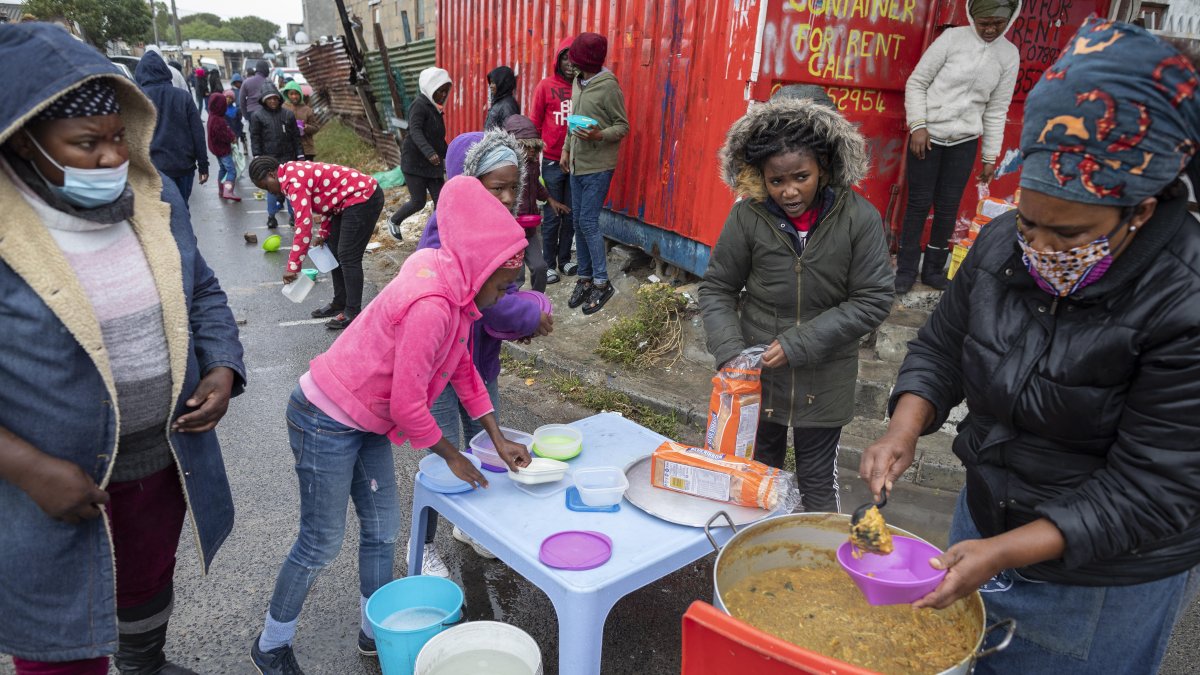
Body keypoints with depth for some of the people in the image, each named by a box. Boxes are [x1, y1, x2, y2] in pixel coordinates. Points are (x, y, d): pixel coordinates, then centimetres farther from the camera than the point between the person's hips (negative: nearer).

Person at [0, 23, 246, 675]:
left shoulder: (153, 197, -3)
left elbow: (201, 292, 9)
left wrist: (221, 370, -7)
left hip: (166, 458, 6)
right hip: (56, 486, -5)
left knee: (149, 578, 30)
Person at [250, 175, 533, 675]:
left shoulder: (458, 291, -1)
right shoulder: (431, 305, -32)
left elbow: (463, 367, 8)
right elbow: (407, 404, -26)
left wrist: (499, 440, 6)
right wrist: (451, 456, -10)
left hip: (366, 423, 9)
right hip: (327, 423, -9)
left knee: (383, 526, 16)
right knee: (321, 543, 6)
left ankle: (375, 630, 36)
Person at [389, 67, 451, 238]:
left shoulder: (435, 109, 14)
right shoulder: (419, 105, -13)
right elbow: (415, 131, -29)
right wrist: (429, 153, -43)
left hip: (433, 164, 8)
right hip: (414, 162, -8)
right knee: (418, 202, -4)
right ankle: (393, 221, 23)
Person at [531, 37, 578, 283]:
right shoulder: (546, 86, -3)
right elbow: (534, 123, 1)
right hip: (552, 161, -2)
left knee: (571, 216, 10)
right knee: (552, 216, 3)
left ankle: (564, 259, 24)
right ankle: (549, 264, 13)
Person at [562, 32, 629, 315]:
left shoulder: (609, 86, -14)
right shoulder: (577, 81, 9)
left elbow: (623, 127, -11)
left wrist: (600, 136, -28)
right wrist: (566, 149, 17)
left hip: (598, 166, -8)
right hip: (577, 164, 8)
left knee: (588, 222, -9)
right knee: (578, 222, 9)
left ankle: (602, 283, 2)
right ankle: (585, 278, 20)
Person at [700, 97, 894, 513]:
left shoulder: (859, 218, -13)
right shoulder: (748, 216, -12)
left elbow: (873, 302, -10)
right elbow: (717, 290, -1)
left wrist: (799, 345, -17)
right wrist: (729, 353, -14)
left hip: (824, 380, -1)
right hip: (757, 373, 2)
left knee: (817, 483, 13)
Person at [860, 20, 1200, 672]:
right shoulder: (1002, 243, -10)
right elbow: (940, 347, 1)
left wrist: (1006, 553, -31)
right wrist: (904, 429, -17)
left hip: (1104, 580, -5)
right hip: (985, 522, 6)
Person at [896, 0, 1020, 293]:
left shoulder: (1009, 55, 3)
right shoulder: (952, 38, -6)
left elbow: (997, 110, 7)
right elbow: (916, 82, -4)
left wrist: (991, 156, 7)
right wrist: (918, 126, -14)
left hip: (964, 142, 3)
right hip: (928, 135, -3)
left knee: (948, 206, 6)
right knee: (919, 203, 0)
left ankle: (933, 269, 20)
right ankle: (906, 270, 11)